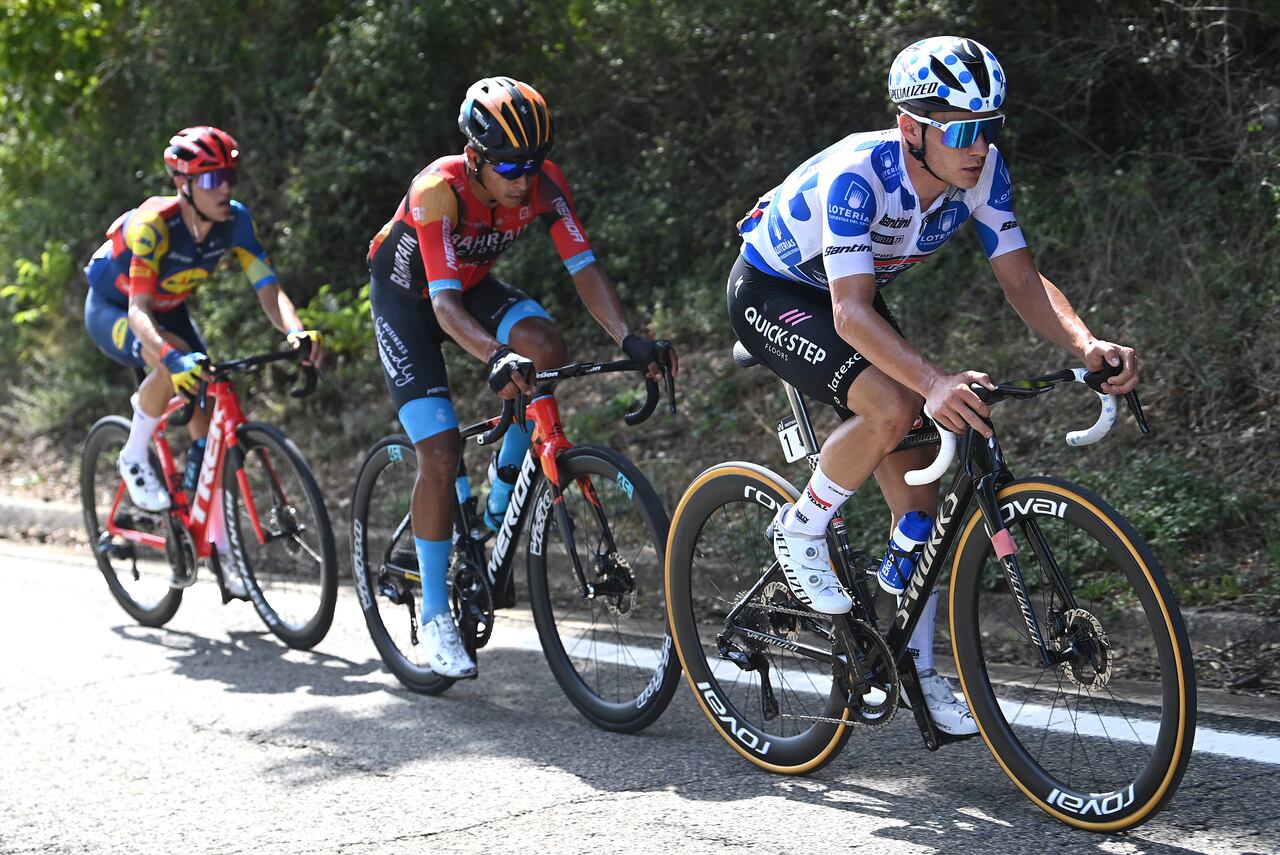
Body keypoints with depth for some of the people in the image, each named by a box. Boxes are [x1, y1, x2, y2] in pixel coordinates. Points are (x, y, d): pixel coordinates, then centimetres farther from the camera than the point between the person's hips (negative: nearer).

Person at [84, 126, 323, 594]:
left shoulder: (234, 220, -21)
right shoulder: (153, 224, -35)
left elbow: (268, 289, -24)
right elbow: (138, 311, -43)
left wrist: (296, 332, -45)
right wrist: (173, 357, -61)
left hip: (169, 310, 5)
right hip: (112, 310, -5)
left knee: (208, 423, -7)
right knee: (177, 365, -37)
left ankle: (219, 549, 2)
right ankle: (135, 458, -12)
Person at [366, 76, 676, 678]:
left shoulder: (544, 183, -21)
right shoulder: (438, 190, -35)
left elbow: (584, 268, -23)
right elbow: (445, 301, -42)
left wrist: (629, 339, -39)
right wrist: (494, 357, -60)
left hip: (472, 283, 4)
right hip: (407, 296, -4)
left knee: (546, 347, -28)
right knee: (441, 453, -15)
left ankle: (504, 490, -4)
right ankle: (434, 616, -2)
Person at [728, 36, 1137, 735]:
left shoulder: (981, 169, -19)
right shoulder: (857, 174, -37)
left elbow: (1022, 279, -17)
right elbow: (852, 313, -44)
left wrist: (1087, 346, -36)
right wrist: (935, 382, -59)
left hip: (846, 297, 7)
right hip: (771, 293, -7)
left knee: (916, 485, -2)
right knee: (892, 406, -33)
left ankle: (920, 671, 10)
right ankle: (800, 531, -7)